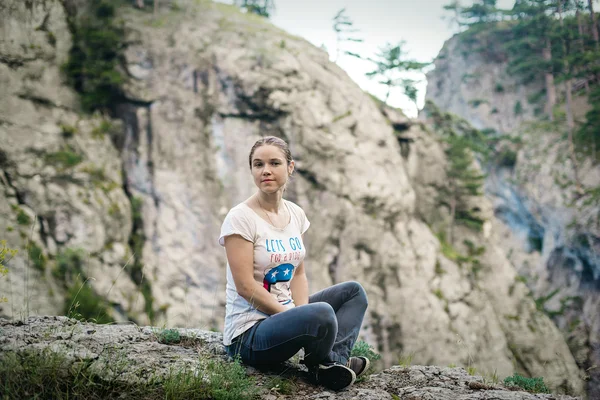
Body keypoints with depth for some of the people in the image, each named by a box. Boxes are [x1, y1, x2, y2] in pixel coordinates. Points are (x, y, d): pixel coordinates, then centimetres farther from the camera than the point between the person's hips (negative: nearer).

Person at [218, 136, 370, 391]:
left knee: (353, 291, 12)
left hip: (284, 314, 9)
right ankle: (321, 365, -2)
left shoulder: (295, 214, 7)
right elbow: (246, 286, -19)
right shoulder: (240, 218, -15)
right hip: (248, 334, -9)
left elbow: (298, 274, 8)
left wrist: (301, 312, -10)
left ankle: (335, 360, -10)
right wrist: (299, 316, -17)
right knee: (321, 314, -34)